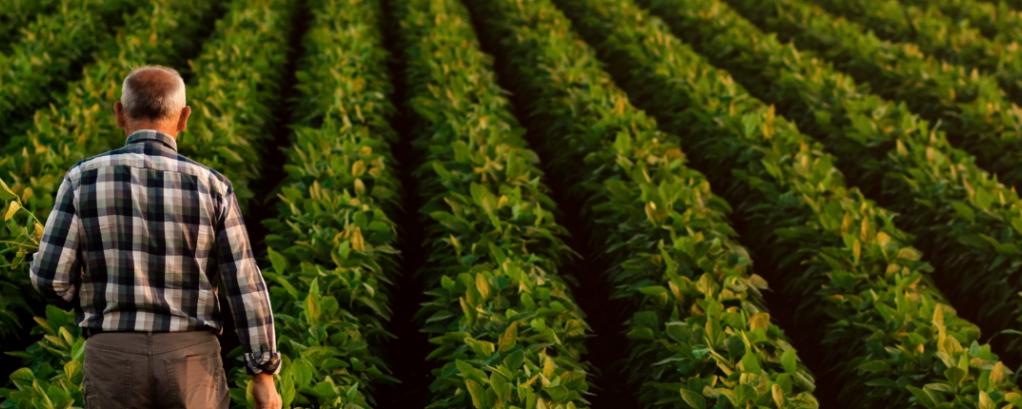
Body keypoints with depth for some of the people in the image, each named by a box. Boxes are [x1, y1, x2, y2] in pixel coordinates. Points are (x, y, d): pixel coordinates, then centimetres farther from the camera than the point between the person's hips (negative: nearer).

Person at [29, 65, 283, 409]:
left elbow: (51, 277, -5)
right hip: (191, 360, 0)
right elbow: (245, 288, -4)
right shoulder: (212, 187, -4)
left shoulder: (84, 179, -5)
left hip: (116, 358, 0)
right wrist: (265, 374, 4)